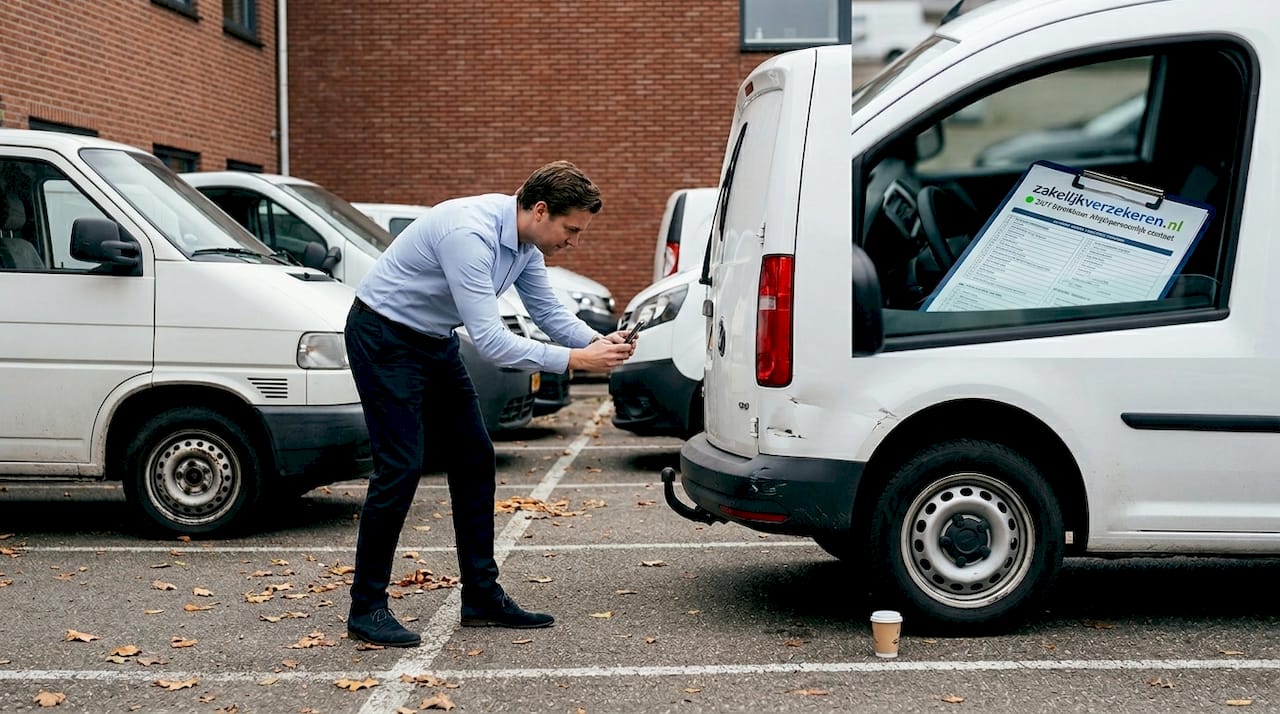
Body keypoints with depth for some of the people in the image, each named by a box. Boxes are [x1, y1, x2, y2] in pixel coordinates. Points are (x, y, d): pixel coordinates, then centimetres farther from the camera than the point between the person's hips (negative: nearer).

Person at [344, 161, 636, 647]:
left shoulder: (525, 242, -2)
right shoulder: (470, 233, -32)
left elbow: (548, 311, 6)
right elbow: (489, 340, -34)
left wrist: (597, 341, -13)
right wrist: (574, 359, -32)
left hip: (433, 340, 10)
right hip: (383, 338, -9)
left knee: (474, 461, 6)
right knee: (400, 468, -12)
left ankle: (482, 597, 13)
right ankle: (366, 608, -1)